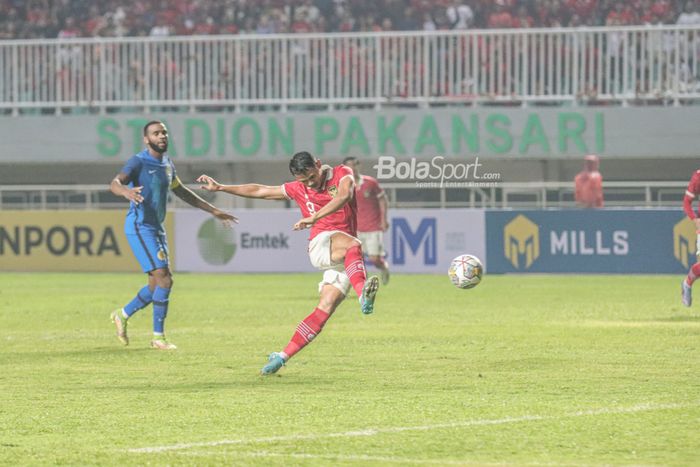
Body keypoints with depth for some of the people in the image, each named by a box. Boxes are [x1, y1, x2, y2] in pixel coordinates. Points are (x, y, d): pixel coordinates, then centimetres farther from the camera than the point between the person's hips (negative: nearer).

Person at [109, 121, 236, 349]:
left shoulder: (167, 164, 13)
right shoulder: (139, 162, -13)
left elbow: (181, 192, 27)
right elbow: (115, 183, -28)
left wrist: (213, 211, 28)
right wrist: (126, 191, -53)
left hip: (157, 228, 9)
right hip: (140, 227, -9)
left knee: (157, 284, 12)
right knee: (164, 279, -14)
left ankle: (122, 315, 31)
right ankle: (158, 337, -7)